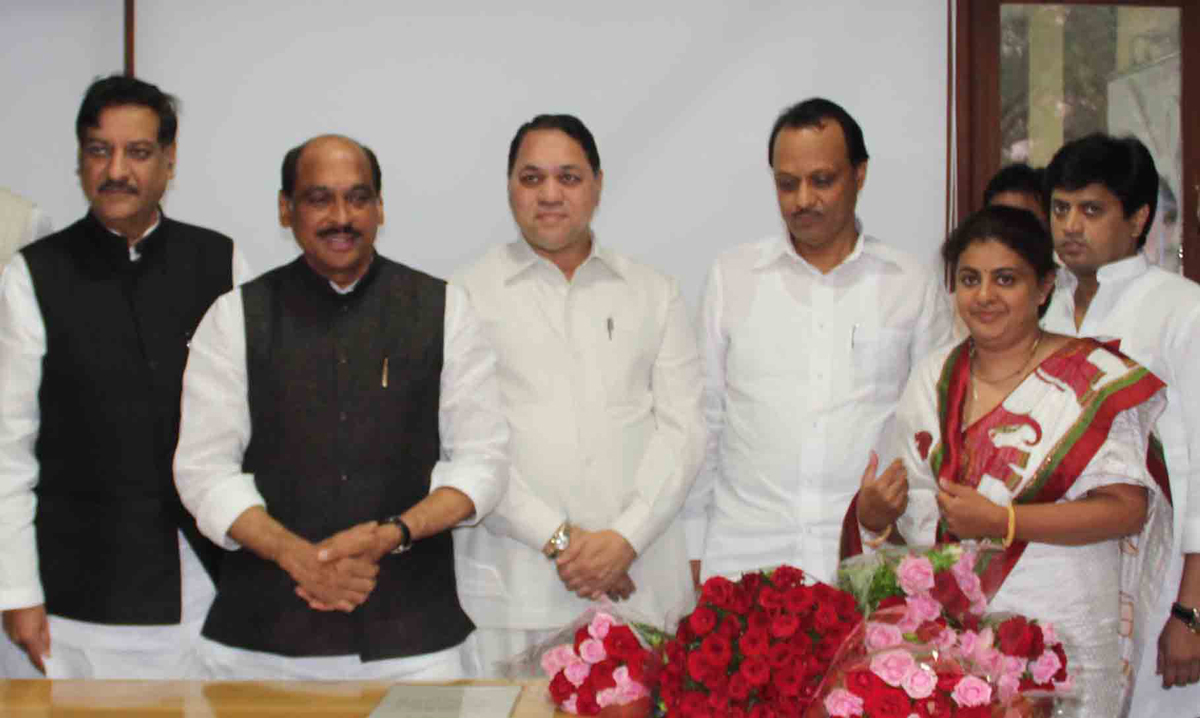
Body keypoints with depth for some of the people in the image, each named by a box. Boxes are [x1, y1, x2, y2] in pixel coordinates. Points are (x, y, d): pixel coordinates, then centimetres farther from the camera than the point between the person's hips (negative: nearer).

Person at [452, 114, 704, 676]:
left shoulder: (654, 294, 13)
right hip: (516, 583, -2)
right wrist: (557, 539, -10)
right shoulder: (468, 294, 5)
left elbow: (683, 426, 5)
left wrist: (627, 537, -8)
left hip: (641, 578, 2)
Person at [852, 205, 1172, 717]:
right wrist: (874, 514, -10)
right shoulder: (934, 377, 8)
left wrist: (1002, 522, -19)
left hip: (1059, 629, -4)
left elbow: (1128, 508, -13)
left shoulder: (1094, 381, -7)